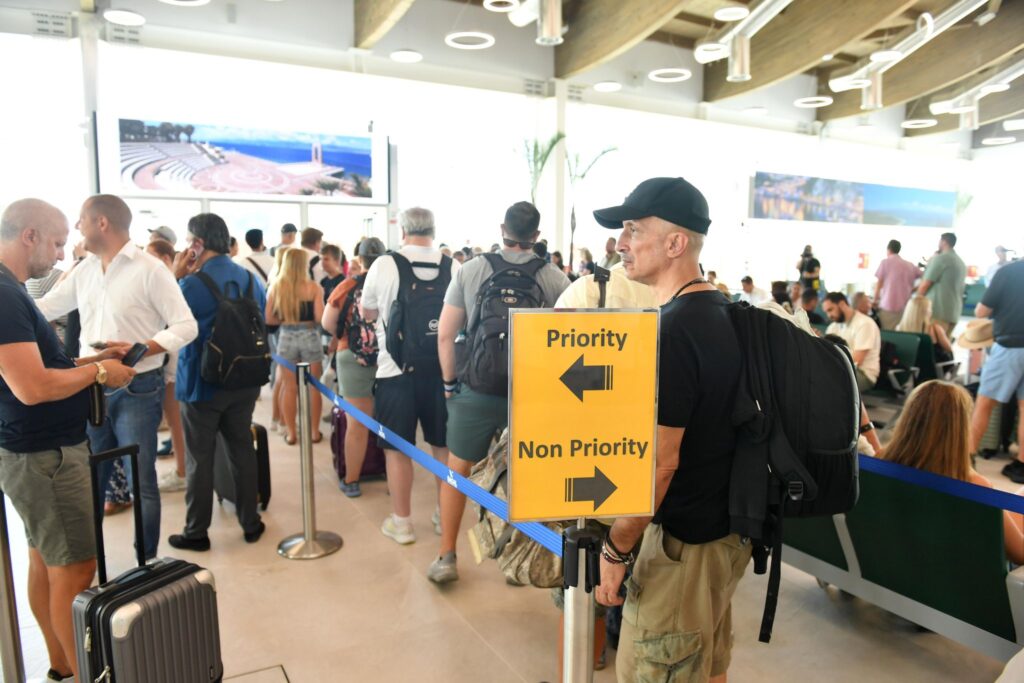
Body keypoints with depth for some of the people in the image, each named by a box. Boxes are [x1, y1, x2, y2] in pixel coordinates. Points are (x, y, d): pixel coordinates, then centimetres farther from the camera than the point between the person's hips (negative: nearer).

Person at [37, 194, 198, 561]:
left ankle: (147, 562, 17)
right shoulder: (84, 270, 9)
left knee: (141, 482, 3)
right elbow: (43, 308, 20)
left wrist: (138, 350, -24)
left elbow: (186, 326, -14)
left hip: (136, 390, -6)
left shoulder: (150, 269, -11)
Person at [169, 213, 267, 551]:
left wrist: (175, 277, -3)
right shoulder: (252, 279, 1)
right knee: (242, 451, 14)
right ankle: (251, 523, 23)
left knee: (199, 459, 7)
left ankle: (196, 533, 19)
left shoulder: (191, 285, -17)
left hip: (201, 384, -5)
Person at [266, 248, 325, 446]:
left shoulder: (275, 287, 0)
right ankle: (314, 431, 15)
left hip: (286, 338, 2)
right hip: (310, 337, -2)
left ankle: (291, 433, 17)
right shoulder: (313, 287, -8)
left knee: (289, 387, 10)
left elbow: (269, 319, 0)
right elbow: (319, 317, -15)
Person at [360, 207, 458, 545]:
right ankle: (446, 515, 27)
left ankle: (401, 523, 17)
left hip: (396, 368, -2)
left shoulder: (384, 264, -7)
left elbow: (367, 313, 7)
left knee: (397, 447, 9)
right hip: (441, 366, 3)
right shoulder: (453, 267, -3)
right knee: (444, 445, 15)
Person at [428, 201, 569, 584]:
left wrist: (449, 381, 10)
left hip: (475, 388, 0)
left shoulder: (470, 270, -1)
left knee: (457, 469, 15)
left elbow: (445, 334, -1)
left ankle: (446, 559, 22)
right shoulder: (555, 278, -3)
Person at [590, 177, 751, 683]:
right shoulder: (723, 311, 5)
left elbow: (659, 462, -25)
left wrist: (616, 548, -14)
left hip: (684, 540, -9)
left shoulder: (673, 329, -25)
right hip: (726, 526, 9)